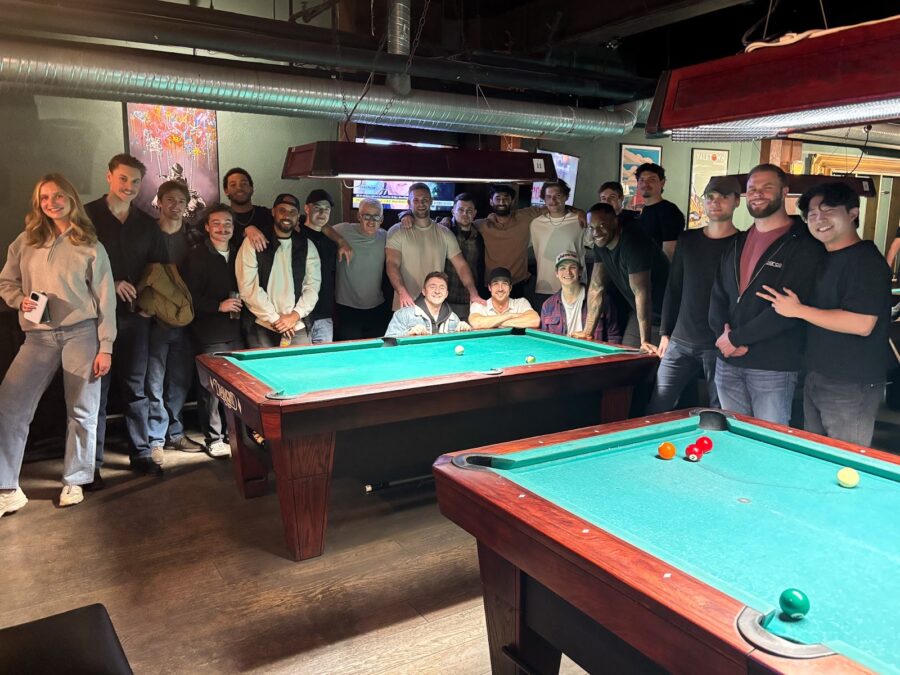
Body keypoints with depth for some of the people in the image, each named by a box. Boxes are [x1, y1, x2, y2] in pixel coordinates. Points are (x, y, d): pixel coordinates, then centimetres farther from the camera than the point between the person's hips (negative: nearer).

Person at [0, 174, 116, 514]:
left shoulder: (91, 246, 2)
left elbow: (105, 299, 1)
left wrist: (105, 347, -4)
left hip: (81, 333, -2)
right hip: (38, 337, 2)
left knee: (82, 411, 3)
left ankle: (73, 481, 20)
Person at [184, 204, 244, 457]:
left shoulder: (238, 254, 12)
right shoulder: (197, 256, -4)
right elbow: (191, 297, -9)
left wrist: (241, 304, 3)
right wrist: (219, 306, -16)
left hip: (235, 330, 5)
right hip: (210, 334, -5)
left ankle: (233, 432, 22)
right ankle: (213, 438, 12)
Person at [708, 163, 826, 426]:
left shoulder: (804, 245, -9)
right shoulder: (737, 243, 13)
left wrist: (737, 337, -15)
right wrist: (723, 336, -6)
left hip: (774, 367, -6)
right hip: (727, 362, 6)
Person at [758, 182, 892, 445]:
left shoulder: (866, 260, -15)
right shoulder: (823, 259, 13)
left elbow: (862, 324, -26)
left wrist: (798, 310, -20)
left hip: (851, 386, -9)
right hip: (816, 378, 9)